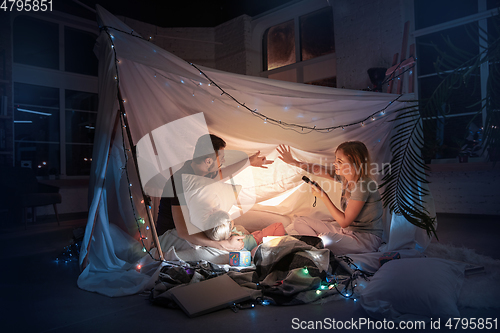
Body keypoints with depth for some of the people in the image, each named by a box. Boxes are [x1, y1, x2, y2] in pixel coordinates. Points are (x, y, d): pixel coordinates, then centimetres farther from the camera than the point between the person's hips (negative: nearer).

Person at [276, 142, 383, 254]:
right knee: (300, 222, 5)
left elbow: (344, 222, -23)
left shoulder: (362, 185, -26)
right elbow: (319, 170, 12)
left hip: (367, 238, -8)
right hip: (347, 230, 9)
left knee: (326, 239, -40)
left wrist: (323, 196, -20)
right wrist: (293, 162, 6)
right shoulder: (344, 177, -2)